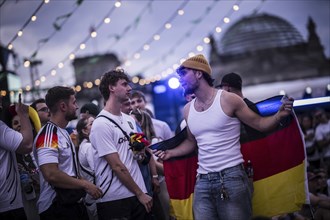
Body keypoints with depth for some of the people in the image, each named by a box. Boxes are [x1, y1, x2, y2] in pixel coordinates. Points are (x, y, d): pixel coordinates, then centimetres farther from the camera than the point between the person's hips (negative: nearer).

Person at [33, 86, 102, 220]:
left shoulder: (63, 133, 14)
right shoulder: (48, 135, -18)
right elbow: (51, 175, -27)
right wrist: (85, 185, -18)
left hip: (73, 203, 10)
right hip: (57, 207, -10)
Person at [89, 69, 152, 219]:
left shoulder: (129, 120, 13)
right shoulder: (101, 124, -11)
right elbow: (117, 166, -14)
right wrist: (139, 193, -9)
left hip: (137, 195, 7)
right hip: (114, 200, -7)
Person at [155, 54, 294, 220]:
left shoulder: (228, 100, -5)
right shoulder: (187, 110, 11)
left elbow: (259, 124, -2)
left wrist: (279, 114, -20)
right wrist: (170, 152, 11)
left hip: (231, 177, -5)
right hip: (202, 181, 5)